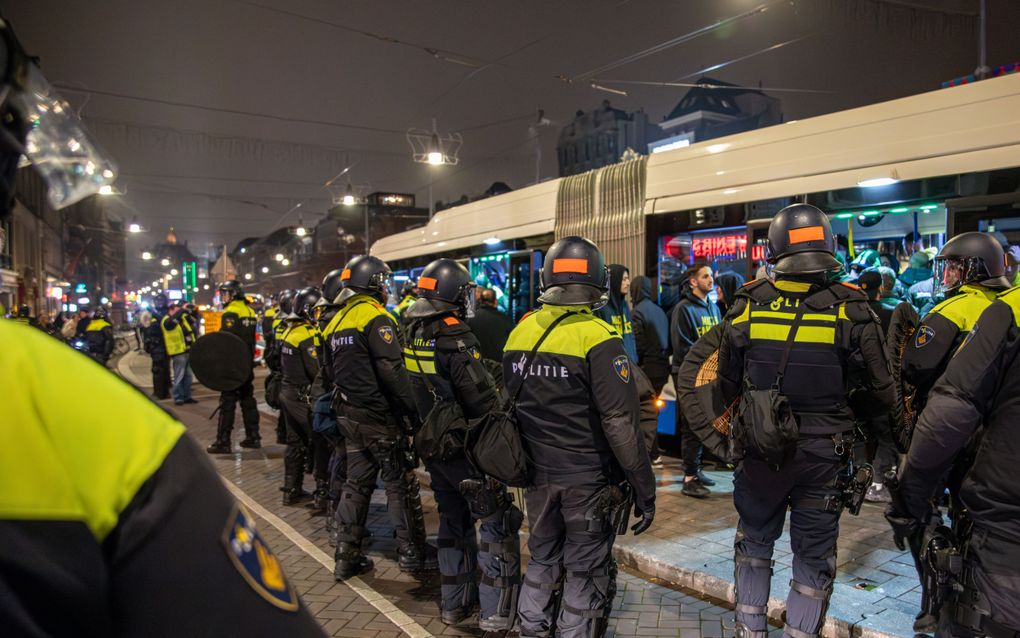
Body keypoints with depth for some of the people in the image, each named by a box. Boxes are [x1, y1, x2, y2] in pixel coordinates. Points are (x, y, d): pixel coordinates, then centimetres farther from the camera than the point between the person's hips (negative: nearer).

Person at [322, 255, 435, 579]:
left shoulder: (338, 319, 12)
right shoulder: (375, 317, -15)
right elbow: (392, 370, -23)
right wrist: (412, 411, -19)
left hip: (349, 415, 8)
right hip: (379, 417, -8)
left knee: (357, 482, 15)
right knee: (400, 483, 4)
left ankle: (347, 555, 20)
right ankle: (412, 552, 14)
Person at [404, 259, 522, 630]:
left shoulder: (415, 337, 4)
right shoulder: (455, 340, -21)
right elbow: (483, 401, -21)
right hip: (468, 451, -8)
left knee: (454, 523, 20)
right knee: (498, 527, 3)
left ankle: (455, 604, 31)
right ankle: (495, 615, 7)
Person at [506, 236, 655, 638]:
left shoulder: (520, 331, 0)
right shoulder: (598, 339, -18)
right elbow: (620, 425, -20)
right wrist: (644, 489, -11)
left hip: (538, 474, 5)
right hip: (589, 481, -5)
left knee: (543, 561, 22)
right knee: (586, 574, 10)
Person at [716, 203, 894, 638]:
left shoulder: (747, 307, -9)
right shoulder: (851, 311, -13)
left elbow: (728, 386, 1)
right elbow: (881, 396, -6)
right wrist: (842, 414, 13)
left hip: (758, 450, 2)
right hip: (822, 455, -1)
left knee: (754, 540, 22)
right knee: (814, 557, 15)